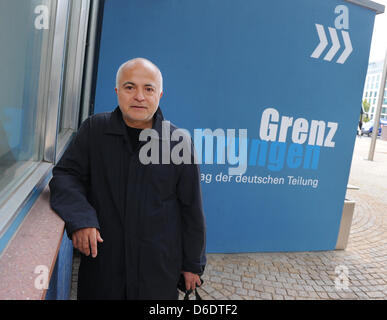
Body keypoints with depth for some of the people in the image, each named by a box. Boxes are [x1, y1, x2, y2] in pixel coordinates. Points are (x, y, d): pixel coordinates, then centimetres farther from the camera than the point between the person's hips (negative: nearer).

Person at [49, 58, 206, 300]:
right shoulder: (94, 129, -3)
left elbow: (191, 209, -2)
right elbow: (66, 175, 0)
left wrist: (193, 264, 4)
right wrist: (79, 218, -20)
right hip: (101, 261, 1)